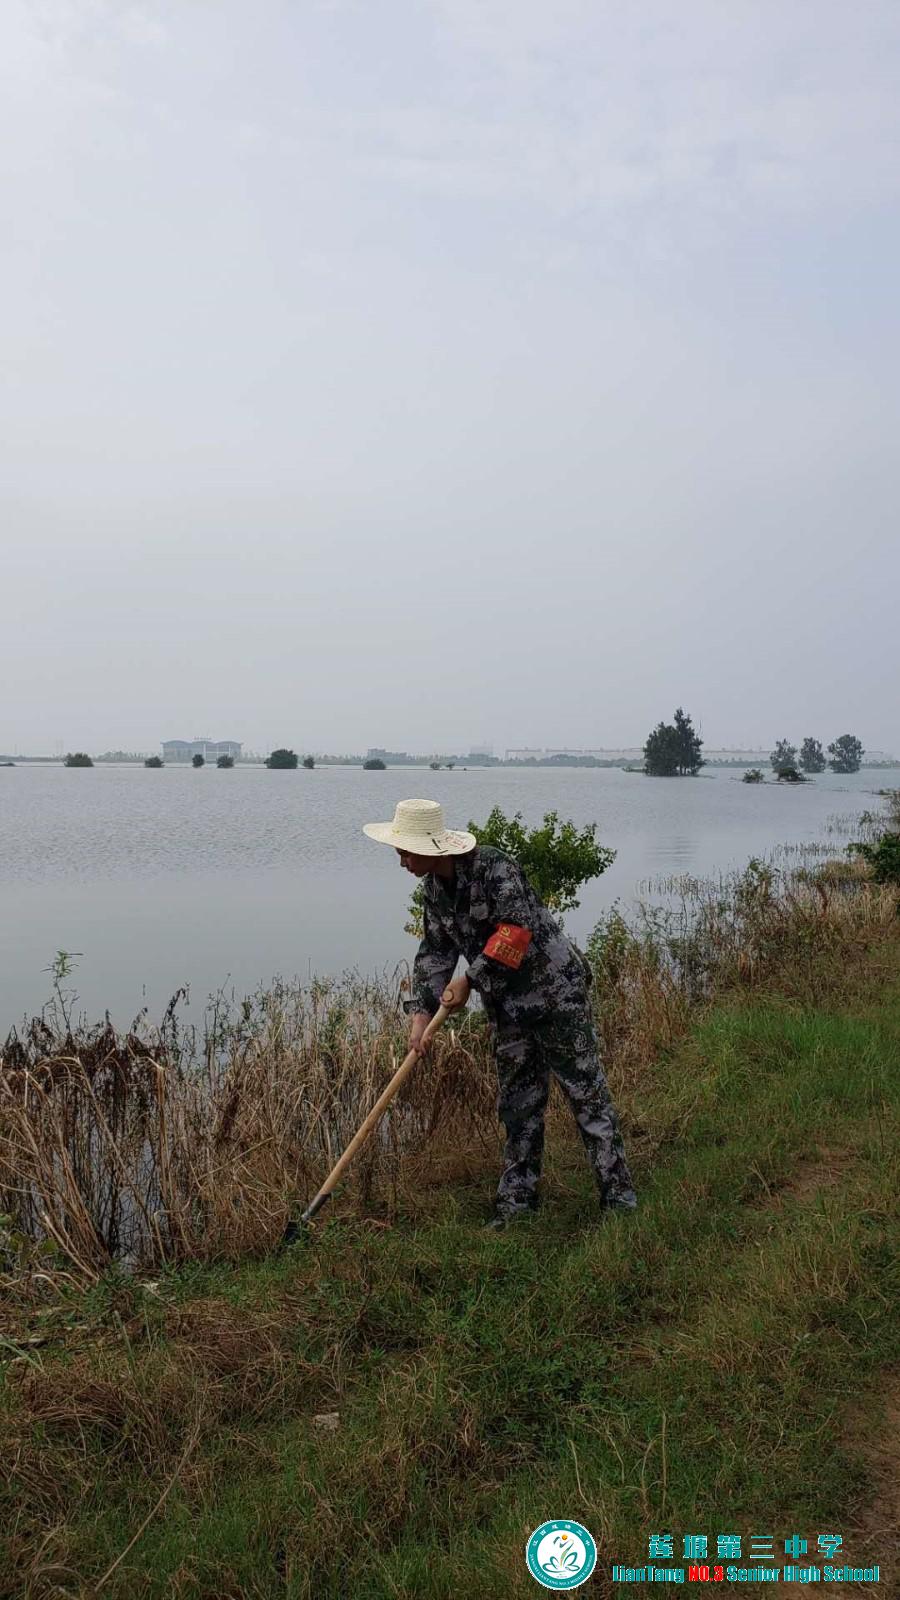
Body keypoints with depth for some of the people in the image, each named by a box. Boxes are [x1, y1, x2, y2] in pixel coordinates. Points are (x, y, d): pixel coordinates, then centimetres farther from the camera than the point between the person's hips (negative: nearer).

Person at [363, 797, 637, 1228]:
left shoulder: (494, 868, -22)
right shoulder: (434, 887, 4)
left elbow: (516, 933, -25)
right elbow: (435, 950, 7)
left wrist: (469, 980, -17)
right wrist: (422, 1011, -2)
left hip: (554, 988, -7)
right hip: (506, 1002, 7)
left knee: (585, 1089, 0)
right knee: (518, 1101, 12)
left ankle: (617, 1192, 9)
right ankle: (517, 1197, 22)